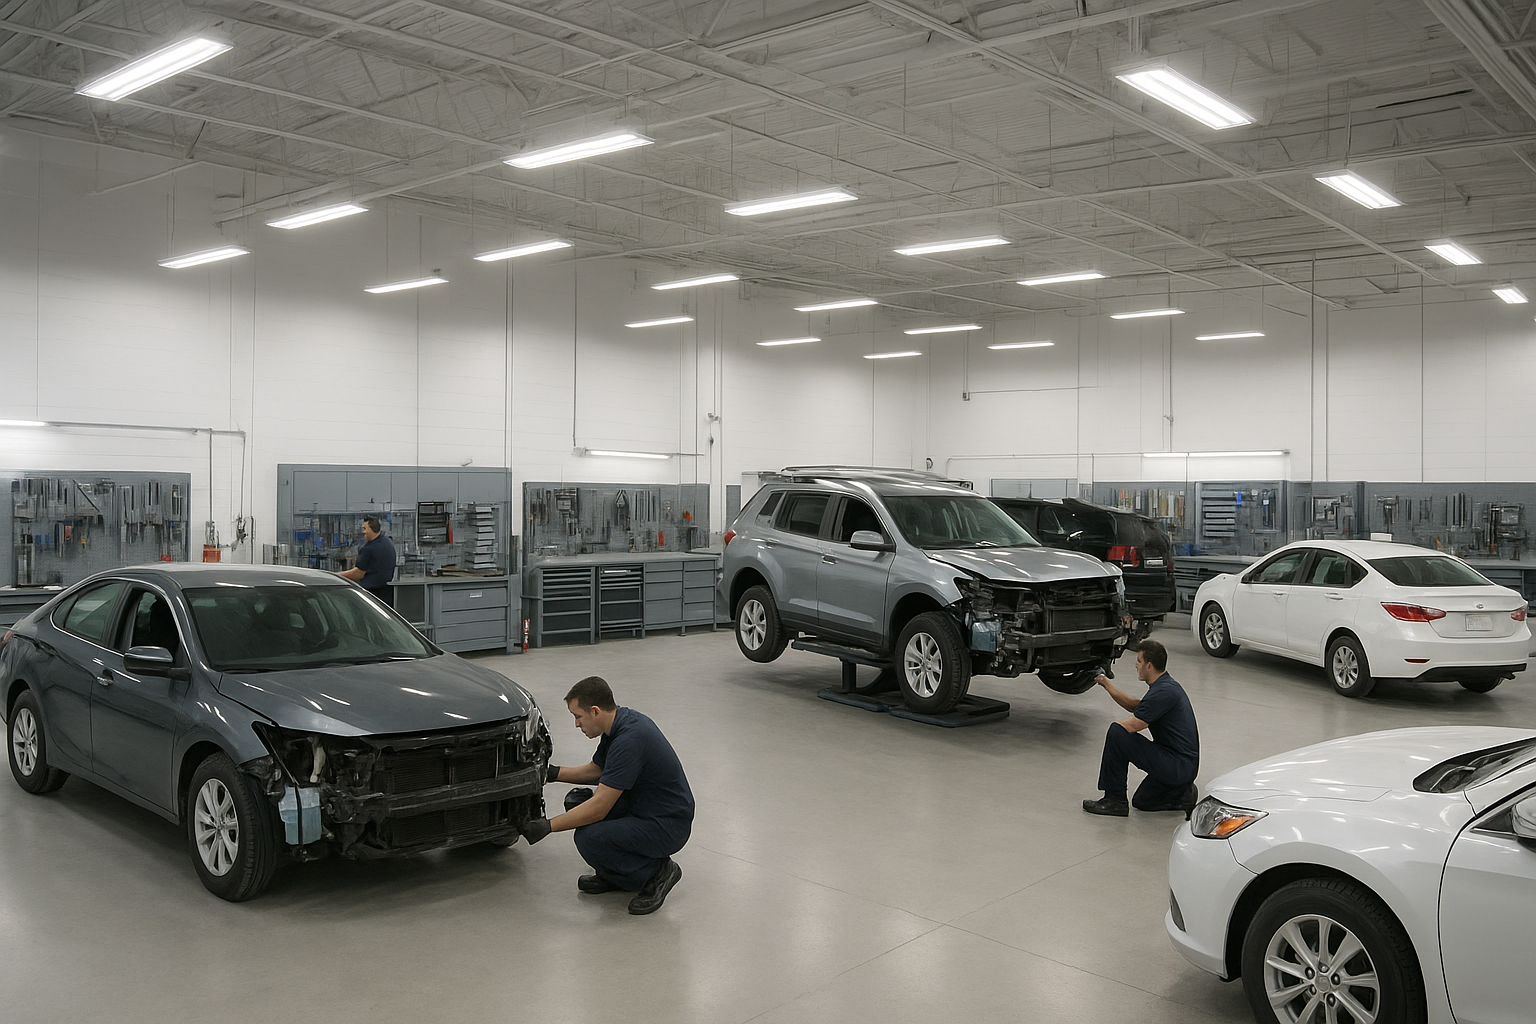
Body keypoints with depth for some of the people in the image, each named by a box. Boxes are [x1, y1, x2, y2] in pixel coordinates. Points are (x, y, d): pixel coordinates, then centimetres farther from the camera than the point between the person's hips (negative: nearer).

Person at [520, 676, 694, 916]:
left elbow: (599, 807, -28)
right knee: (576, 801, 3)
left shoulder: (630, 739, -28)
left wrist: (548, 826, -20)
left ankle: (656, 873, -4)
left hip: (667, 824, -10)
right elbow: (596, 770, 21)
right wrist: (554, 773, 10)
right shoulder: (619, 723, 2)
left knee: (591, 838, -26)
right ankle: (613, 875, 15)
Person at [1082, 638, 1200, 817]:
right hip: (1185, 766, 11)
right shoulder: (1166, 685, 11)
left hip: (1176, 766, -11)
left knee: (1117, 733, -17)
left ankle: (1114, 800, -7)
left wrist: (1113, 728, 0)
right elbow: (1134, 706, 25)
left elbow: (1130, 726, -21)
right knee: (1143, 801, 29)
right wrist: (1106, 683, 21)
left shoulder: (1162, 692, -21)